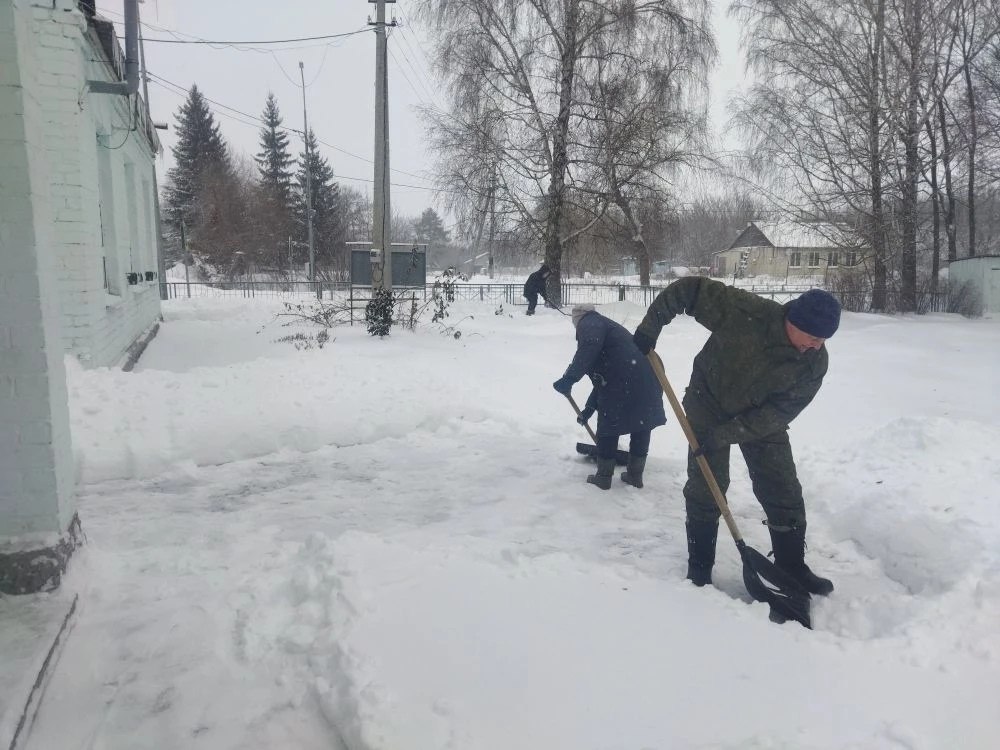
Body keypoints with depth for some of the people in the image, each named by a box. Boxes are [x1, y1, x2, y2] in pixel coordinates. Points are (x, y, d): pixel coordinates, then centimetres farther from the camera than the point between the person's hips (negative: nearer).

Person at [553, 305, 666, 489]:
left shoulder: (589, 322, 6)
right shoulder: (608, 326, 32)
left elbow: (589, 348, -21)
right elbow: (603, 376, 36)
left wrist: (569, 378, -23)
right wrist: (589, 408, 42)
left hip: (624, 382, -8)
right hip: (648, 377, 9)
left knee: (609, 427, 9)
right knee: (642, 426, 22)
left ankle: (604, 477, 22)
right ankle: (635, 474, 35)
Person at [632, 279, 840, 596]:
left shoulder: (815, 362, -22)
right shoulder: (744, 312, -32)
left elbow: (780, 412, -22)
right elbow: (688, 289, -23)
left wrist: (724, 435, -28)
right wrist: (650, 326, -22)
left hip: (763, 419, 3)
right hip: (710, 406, -2)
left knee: (784, 492, 2)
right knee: (705, 488, -1)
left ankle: (792, 567, 20)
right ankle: (699, 567, 14)